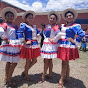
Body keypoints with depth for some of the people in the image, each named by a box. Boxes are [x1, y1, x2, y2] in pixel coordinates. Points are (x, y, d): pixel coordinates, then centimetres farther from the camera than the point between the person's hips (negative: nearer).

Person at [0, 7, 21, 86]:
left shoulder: (13, 26, 16)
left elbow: (16, 34, 25)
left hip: (14, 46, 9)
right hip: (9, 46, -9)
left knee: (9, 62, 16)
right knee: (14, 63, -3)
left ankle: (7, 78, 29)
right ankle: (9, 79, 13)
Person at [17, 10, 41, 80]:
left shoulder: (34, 26, 12)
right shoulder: (24, 25, -11)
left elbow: (38, 32, 27)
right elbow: (20, 33, -27)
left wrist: (36, 37, 10)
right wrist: (24, 42, -23)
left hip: (35, 45, 8)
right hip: (29, 46, -8)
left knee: (34, 61, 14)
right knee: (28, 62, 5)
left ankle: (24, 72, 33)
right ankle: (26, 75, 28)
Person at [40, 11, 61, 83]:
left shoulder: (55, 26, -10)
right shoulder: (47, 26, 13)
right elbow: (45, 34, 22)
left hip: (51, 45, -7)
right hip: (46, 44, 7)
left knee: (46, 61, -4)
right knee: (49, 60, 14)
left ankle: (43, 77, 6)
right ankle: (50, 74, 26)